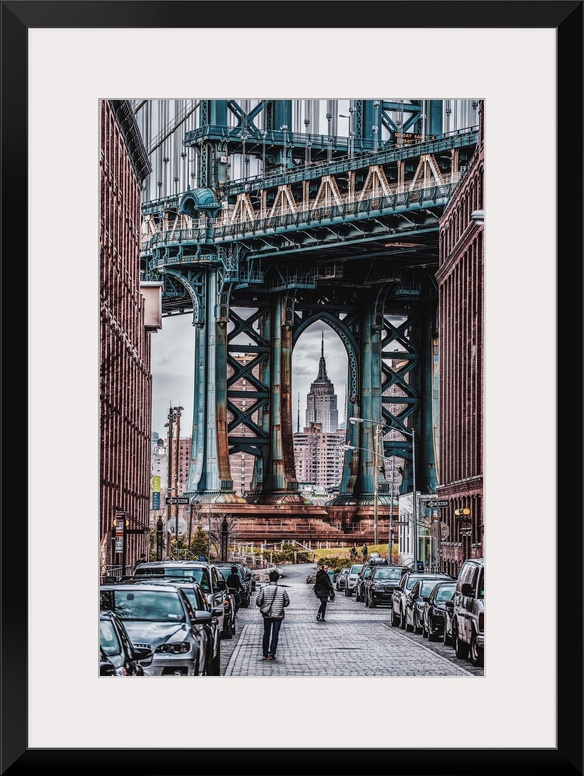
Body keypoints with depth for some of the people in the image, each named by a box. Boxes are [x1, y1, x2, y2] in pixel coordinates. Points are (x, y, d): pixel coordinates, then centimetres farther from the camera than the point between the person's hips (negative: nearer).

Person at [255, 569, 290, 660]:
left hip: (267, 615, 1)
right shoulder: (282, 590, -8)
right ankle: (272, 654, -1)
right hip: (278, 615, -1)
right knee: (275, 634, 4)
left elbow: (258, 602, -9)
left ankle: (265, 653, 17)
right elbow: (287, 602, 2)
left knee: (266, 634, 14)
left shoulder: (264, 589, -9)